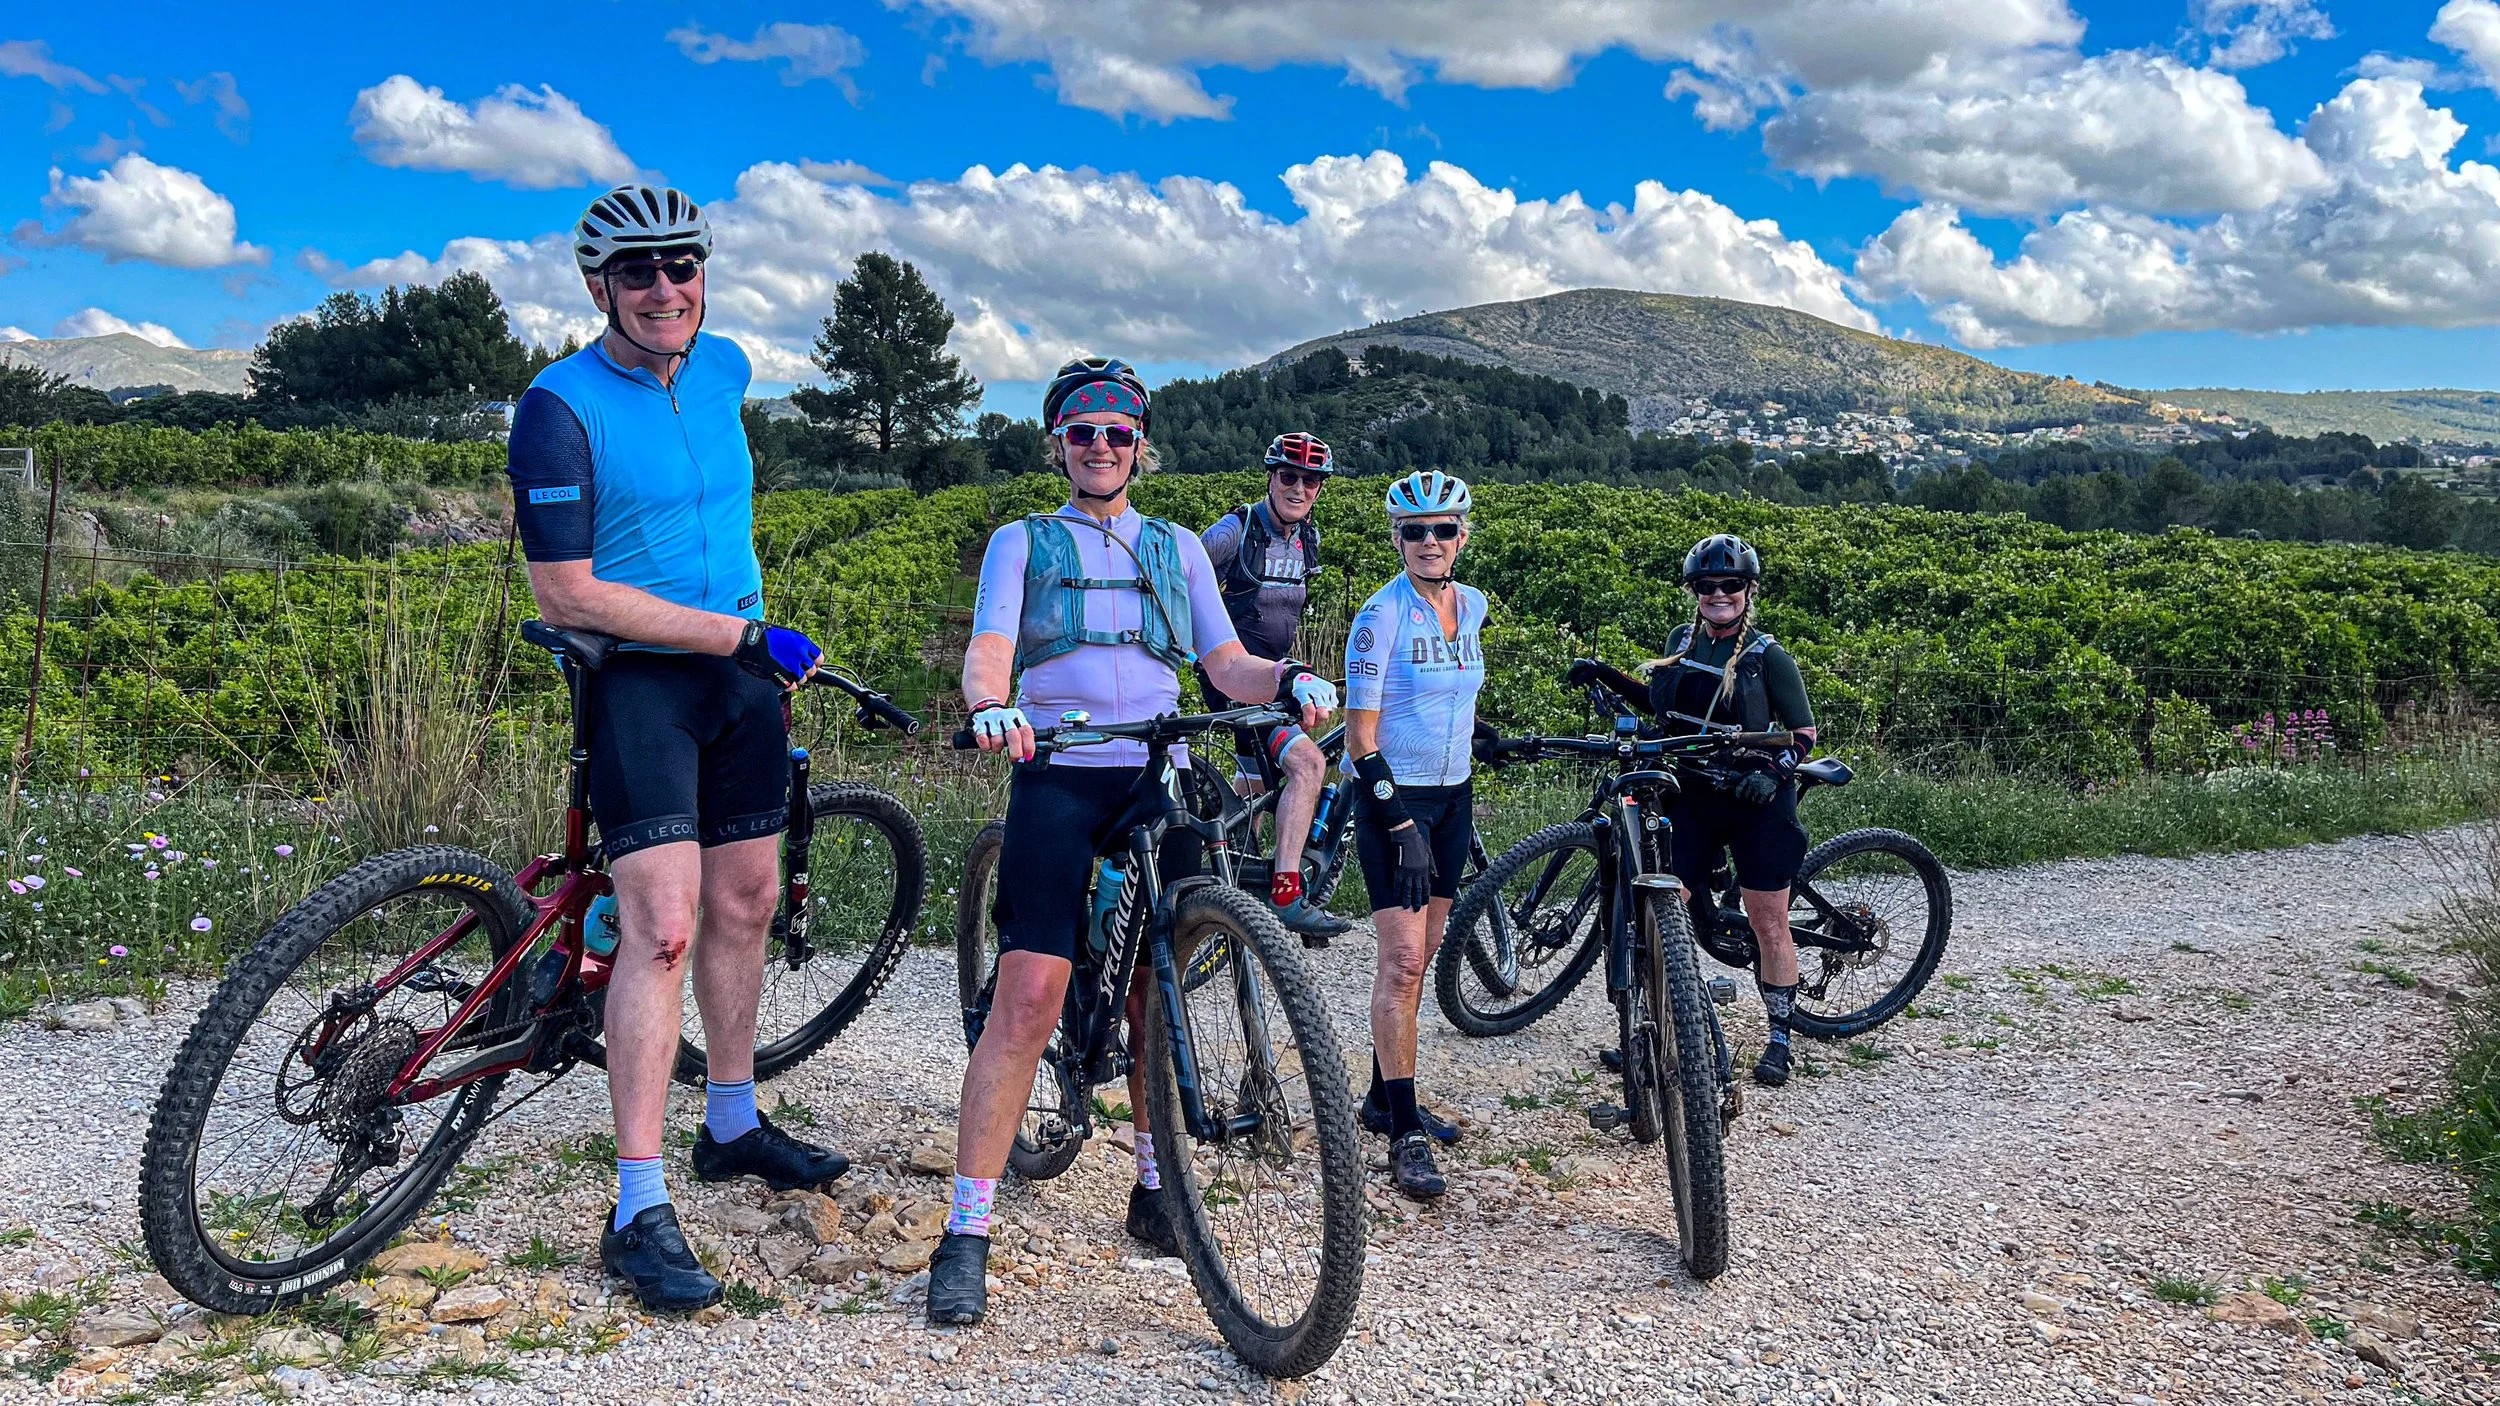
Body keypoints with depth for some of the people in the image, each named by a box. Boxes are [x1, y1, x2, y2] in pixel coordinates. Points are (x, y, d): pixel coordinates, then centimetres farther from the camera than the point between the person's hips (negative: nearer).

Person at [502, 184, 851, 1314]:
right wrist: (742, 635, -20)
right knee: (664, 924, -15)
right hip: (637, 679, -6)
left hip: (740, 672, 7)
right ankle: (639, 1212, -9)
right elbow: (566, 594, -19)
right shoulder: (561, 408, -15)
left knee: (744, 903, 12)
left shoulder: (726, 368, 5)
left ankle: (733, 1126, 30)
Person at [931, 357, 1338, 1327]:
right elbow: (988, 650, -3)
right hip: (1059, 780, -3)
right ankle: (967, 1232, -10)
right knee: (1028, 995, -15)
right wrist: (990, 706, -26)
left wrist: (1292, 679, -11)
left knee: (1156, 997, 5)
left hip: (1162, 782, 3)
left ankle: (1155, 1191, 23)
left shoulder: (1177, 548, 20)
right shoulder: (1022, 543, 13)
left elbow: (1227, 664, 11)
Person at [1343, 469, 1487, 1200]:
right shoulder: (1382, 615, -14)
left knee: (1418, 959, 12)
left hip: (1452, 797, 7)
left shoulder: (1472, 606, 6)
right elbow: (1361, 734, -15)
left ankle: (1384, 1098, 25)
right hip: (1393, 799, -6)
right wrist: (1401, 825, -20)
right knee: (1401, 961, -11)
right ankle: (1404, 1135, -7)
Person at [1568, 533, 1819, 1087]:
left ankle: (1779, 1041, 17)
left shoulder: (1767, 657, -9)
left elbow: (1805, 730, -7)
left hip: (1754, 799, -4)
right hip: (1691, 796, 4)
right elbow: (1663, 705, 19)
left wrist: (1773, 772, -24)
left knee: (1768, 923, 3)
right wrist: (1606, 677, 9)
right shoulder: (1682, 642, 6)